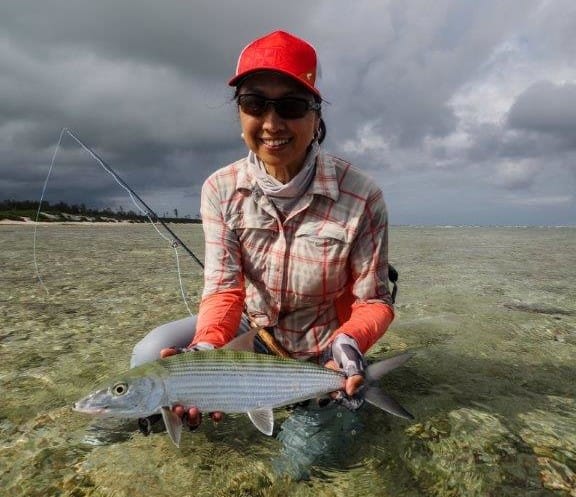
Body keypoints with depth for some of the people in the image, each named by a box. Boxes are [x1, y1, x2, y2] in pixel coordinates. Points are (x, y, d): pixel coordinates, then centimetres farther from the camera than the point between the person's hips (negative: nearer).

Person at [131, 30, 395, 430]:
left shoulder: (361, 197, -22)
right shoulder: (220, 190, -13)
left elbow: (373, 301, -15)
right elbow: (223, 287, -16)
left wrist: (348, 344, -38)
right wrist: (206, 349, -36)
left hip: (320, 348, -1)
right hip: (251, 328, 2)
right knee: (153, 356, -19)